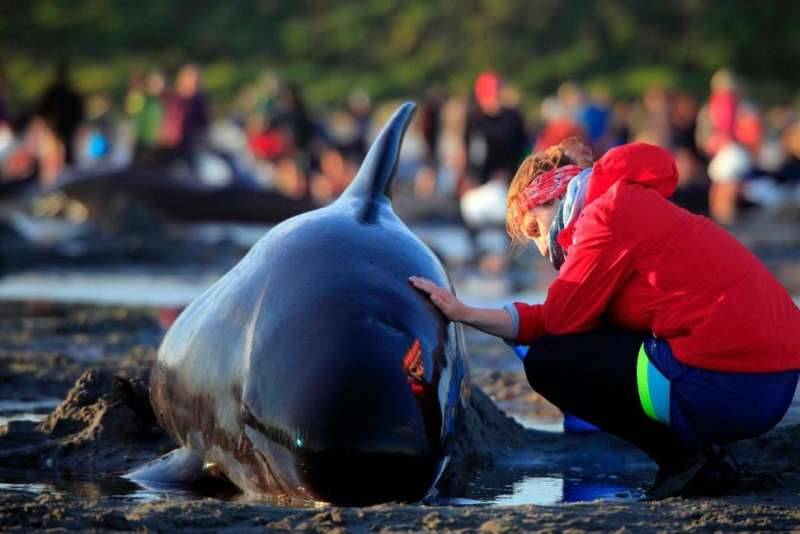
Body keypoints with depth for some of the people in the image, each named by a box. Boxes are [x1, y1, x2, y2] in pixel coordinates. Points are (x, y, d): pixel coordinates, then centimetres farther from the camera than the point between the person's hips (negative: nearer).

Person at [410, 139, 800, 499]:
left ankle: (685, 454, -1)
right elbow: (568, 321, 20)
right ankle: (699, 451, 13)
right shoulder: (638, 210, 24)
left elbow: (563, 319, -6)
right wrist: (467, 315, 19)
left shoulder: (607, 212, -6)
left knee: (547, 363, 1)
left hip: (726, 391, -10)